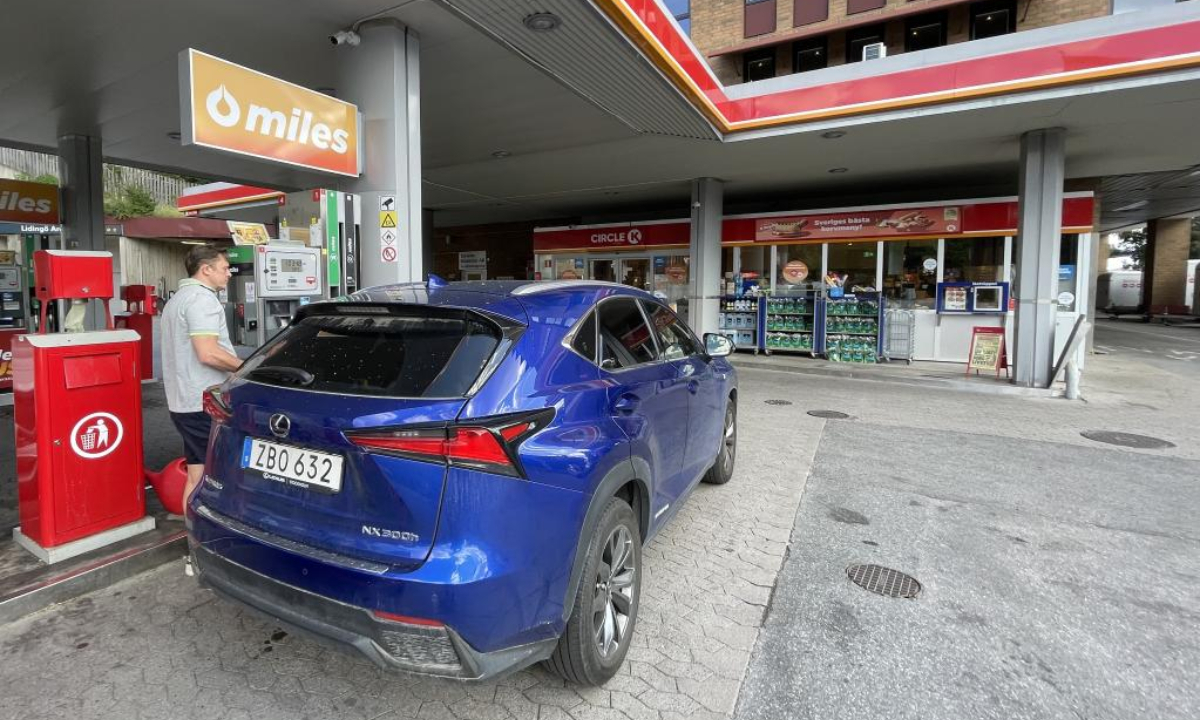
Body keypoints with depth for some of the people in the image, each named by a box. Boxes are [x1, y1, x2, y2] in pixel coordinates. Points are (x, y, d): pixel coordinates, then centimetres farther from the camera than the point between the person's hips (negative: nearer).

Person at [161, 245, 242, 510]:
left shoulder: (176, 299, 21)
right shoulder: (202, 298, -13)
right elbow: (208, 353, -23)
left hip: (184, 402, 10)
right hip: (205, 404, -10)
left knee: (196, 476, 13)